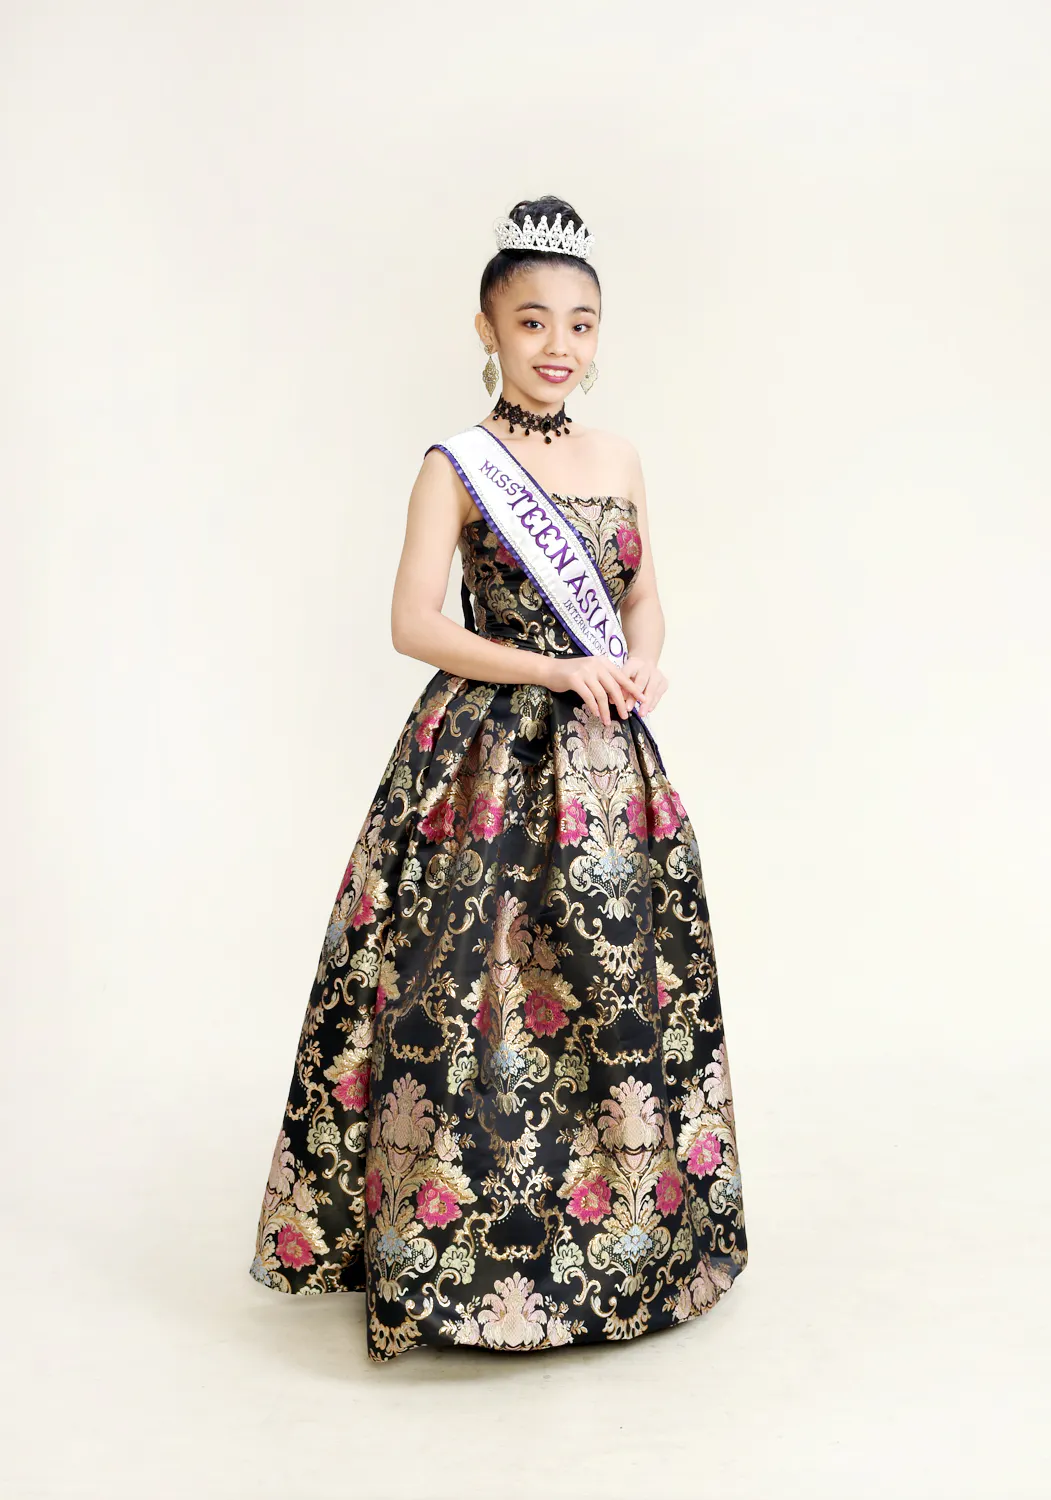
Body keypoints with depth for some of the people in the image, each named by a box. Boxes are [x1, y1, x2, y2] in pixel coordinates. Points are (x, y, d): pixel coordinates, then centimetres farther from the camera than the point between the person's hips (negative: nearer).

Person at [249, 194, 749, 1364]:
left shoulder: (620, 461, 11)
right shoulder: (455, 466, -4)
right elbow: (414, 625, -11)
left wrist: (642, 665, -4)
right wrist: (559, 671, -15)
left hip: (605, 761, 5)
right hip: (488, 758, -5)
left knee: (618, 987, 10)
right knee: (471, 991, -4)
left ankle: (618, 1229, 29)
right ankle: (455, 1247, 13)